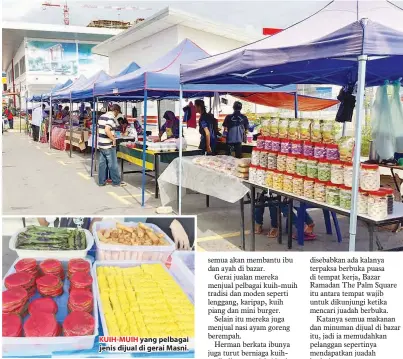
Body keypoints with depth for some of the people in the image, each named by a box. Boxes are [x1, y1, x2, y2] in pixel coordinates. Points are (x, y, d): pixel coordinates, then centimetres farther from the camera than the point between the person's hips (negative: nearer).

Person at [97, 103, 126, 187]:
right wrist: (114, 139, -19)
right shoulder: (111, 117, -16)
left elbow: (99, 129, 19)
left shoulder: (102, 116, 13)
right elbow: (107, 130, -29)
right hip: (108, 145, -9)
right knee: (113, 164, 1)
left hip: (101, 144, 9)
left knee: (102, 163, 12)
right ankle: (116, 182, 9)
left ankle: (101, 181, 17)